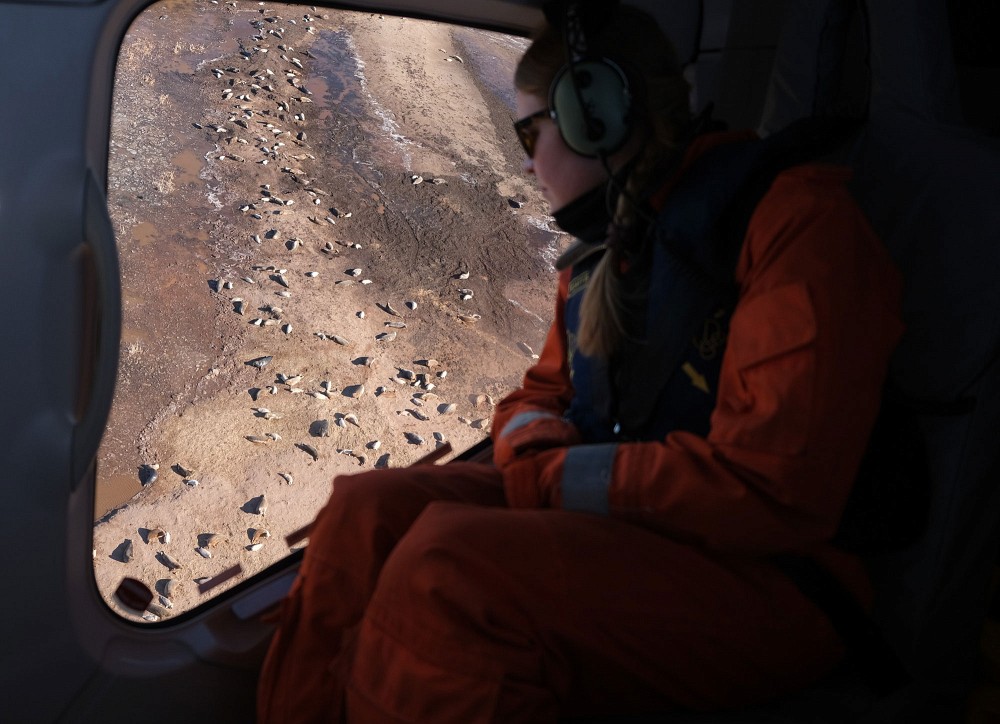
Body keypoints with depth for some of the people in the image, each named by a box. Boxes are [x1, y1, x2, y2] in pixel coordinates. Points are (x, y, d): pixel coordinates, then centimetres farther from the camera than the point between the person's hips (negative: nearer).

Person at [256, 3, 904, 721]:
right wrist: (540, 454, -6)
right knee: (367, 508, -11)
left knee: (446, 566, -30)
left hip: (761, 578, -7)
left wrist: (544, 477, -15)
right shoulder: (602, 256, 14)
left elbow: (772, 487, -23)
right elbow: (539, 395, 20)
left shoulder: (794, 216, -14)